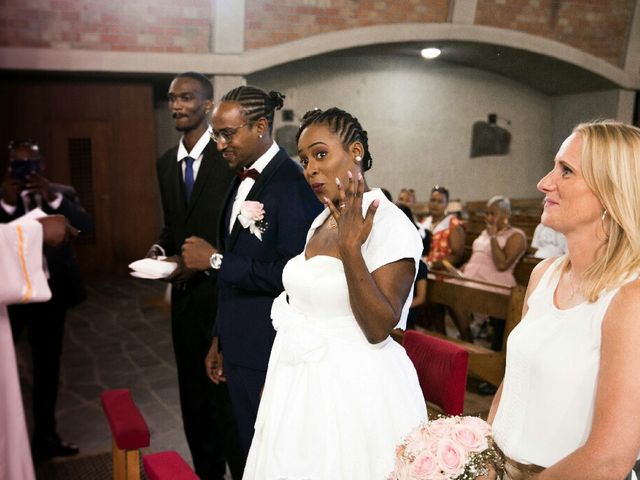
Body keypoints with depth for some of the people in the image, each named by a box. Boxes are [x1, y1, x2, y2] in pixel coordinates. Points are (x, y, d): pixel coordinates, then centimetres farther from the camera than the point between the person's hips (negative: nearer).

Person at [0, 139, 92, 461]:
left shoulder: (62, 193, 3)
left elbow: (85, 227, -12)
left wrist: (52, 198, -23)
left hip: (50, 292, 3)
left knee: (48, 365, 14)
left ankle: (45, 436, 29)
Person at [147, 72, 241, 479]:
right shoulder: (166, 163, 12)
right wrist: (162, 249, 0)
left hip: (223, 290, -7)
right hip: (185, 294, 7)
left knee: (228, 395, 0)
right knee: (193, 395, 16)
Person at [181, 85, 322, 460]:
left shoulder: (292, 184, -16)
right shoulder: (242, 180, 11)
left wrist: (217, 260, -16)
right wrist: (221, 341, 17)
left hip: (274, 353, -8)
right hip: (239, 349, 8)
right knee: (251, 449, 18)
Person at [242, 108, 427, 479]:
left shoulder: (390, 225, -18)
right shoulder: (322, 221, 8)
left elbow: (379, 329, -22)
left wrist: (350, 246, -29)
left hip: (356, 389, -7)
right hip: (303, 384, 8)